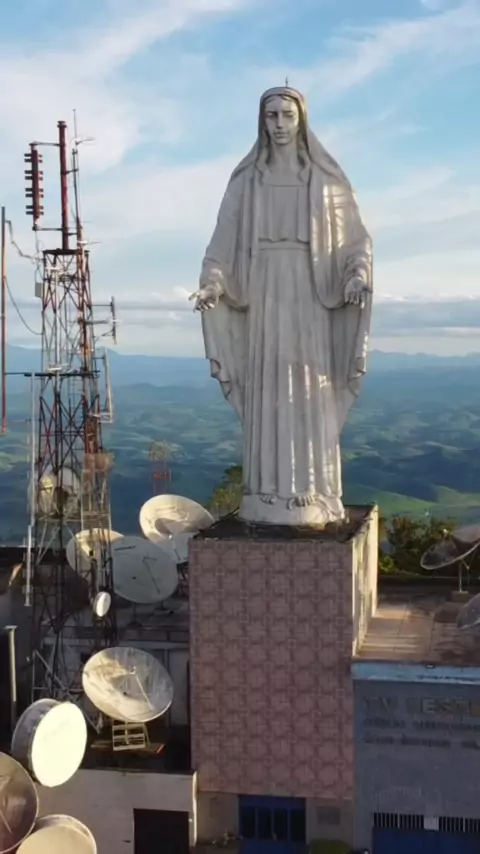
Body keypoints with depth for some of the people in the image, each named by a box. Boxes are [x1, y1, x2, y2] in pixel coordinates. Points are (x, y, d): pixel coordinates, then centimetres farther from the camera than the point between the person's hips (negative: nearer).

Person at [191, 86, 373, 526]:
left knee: (310, 397, -3)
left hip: (309, 299, -1)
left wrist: (358, 277, -18)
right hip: (262, 298, 1)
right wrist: (212, 285, -15)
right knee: (267, 398, 1)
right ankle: (269, 499, 7)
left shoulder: (326, 177, 4)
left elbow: (356, 240, 3)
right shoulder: (245, 180, 8)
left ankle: (312, 497, 4)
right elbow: (225, 242, 4)